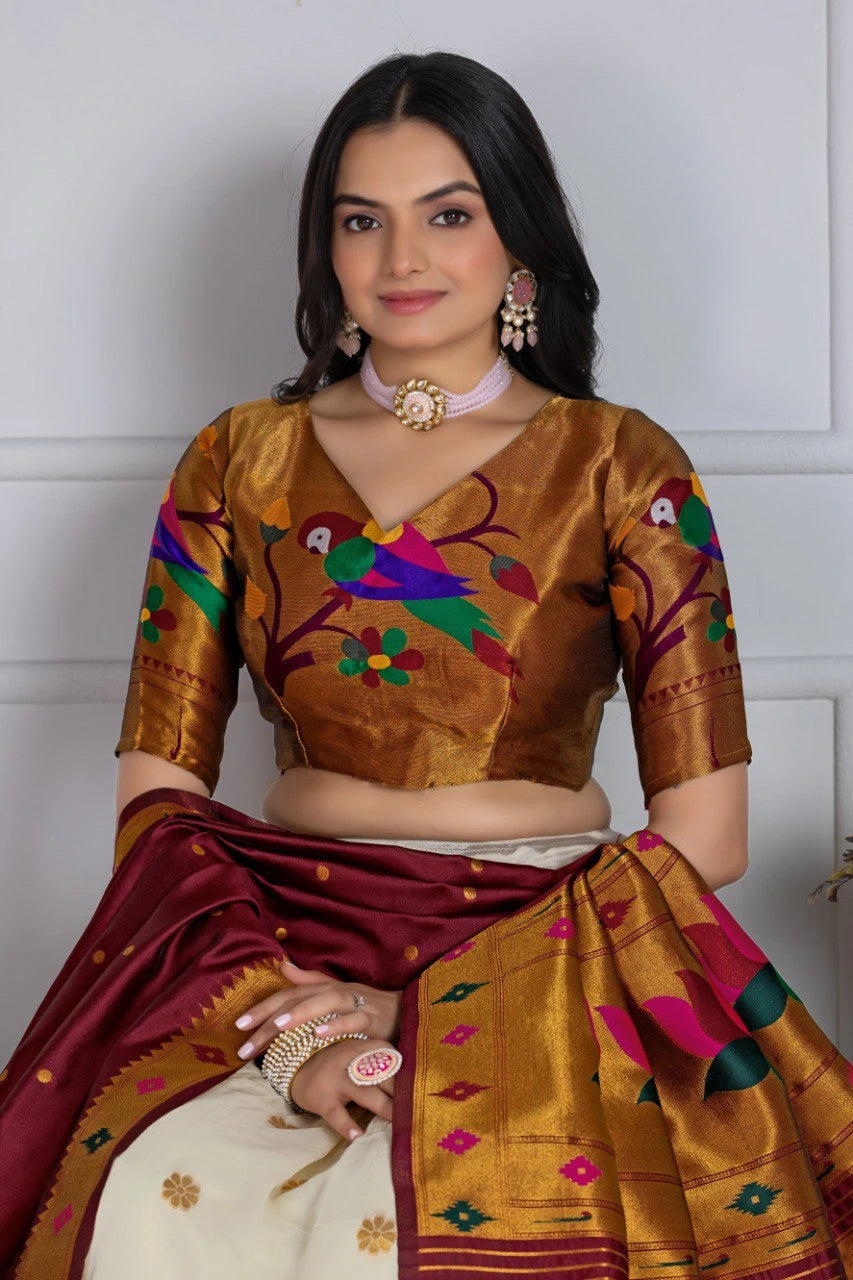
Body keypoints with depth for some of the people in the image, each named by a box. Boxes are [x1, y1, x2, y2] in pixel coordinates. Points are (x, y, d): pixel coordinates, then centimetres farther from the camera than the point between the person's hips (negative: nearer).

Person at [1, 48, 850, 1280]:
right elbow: (158, 790, 5)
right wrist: (287, 1021, -13)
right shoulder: (240, 462, 12)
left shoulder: (622, 467, 5)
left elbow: (703, 830, -2)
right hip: (278, 948, 2)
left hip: (550, 959, -2)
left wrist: (435, 1007, -11)